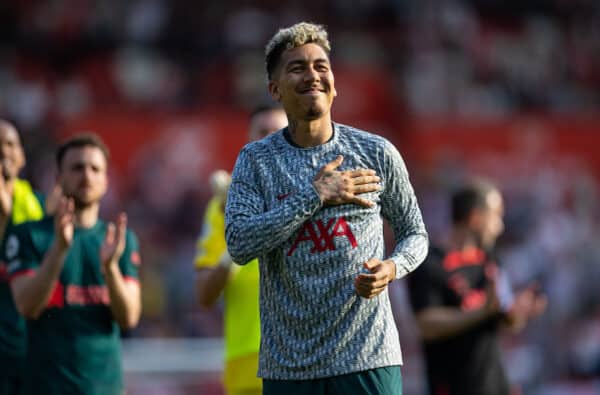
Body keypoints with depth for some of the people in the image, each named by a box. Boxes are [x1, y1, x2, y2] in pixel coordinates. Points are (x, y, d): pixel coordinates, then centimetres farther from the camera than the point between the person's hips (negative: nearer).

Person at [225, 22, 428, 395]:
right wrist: (315, 196, -14)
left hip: (368, 356, -1)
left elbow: (415, 233, 14)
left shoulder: (377, 153, 5)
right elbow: (239, 244, -10)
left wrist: (392, 267, -9)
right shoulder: (256, 160, 4)